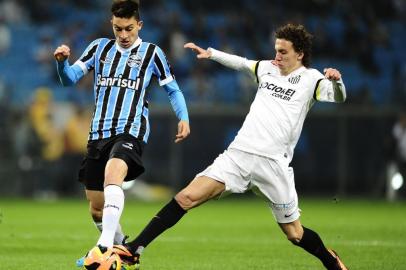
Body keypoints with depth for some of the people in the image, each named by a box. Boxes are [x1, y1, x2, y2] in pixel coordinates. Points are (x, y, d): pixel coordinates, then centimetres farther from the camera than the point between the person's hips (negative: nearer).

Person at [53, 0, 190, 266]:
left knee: (112, 173, -35)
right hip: (99, 133, 5)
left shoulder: (151, 52, 5)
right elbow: (71, 77, 7)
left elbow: (172, 89, 11)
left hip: (131, 131, -5)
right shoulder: (100, 48, 13)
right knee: (96, 207, 5)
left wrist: (184, 118, -5)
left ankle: (106, 243, -45)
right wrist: (62, 62, -15)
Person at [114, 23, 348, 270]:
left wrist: (337, 81, -34)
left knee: (295, 234, 1)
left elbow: (338, 98, -14)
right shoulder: (268, 68, 16)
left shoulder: (310, 79, 1)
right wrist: (211, 53, 34)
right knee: (187, 197, -11)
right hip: (238, 154, 4)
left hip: (274, 164, -4)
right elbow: (241, 63, 34)